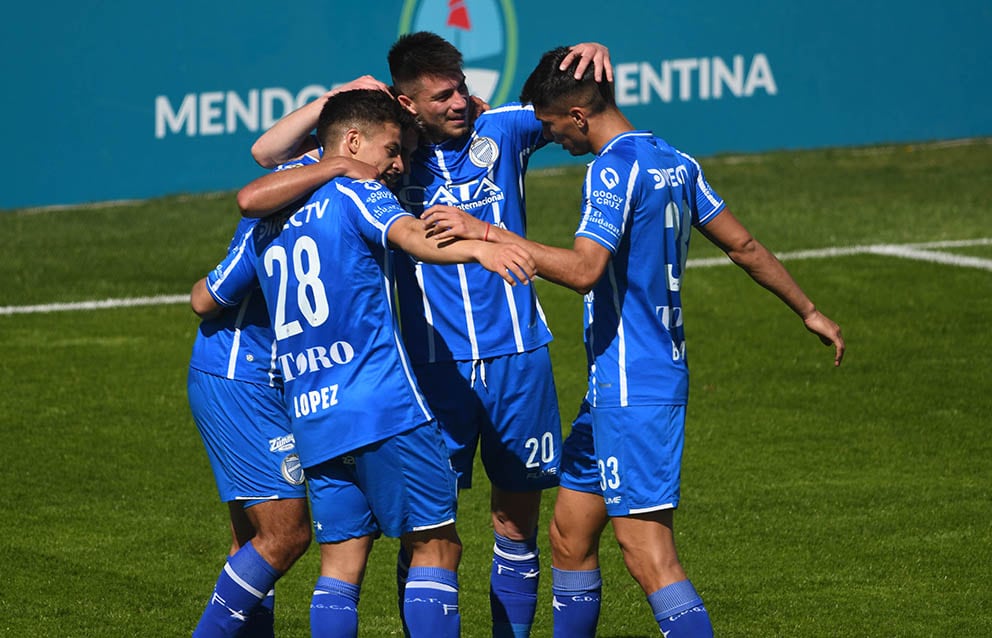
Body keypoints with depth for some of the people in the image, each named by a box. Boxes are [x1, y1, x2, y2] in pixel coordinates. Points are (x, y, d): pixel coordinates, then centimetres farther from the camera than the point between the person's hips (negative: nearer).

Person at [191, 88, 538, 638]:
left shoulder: (268, 225, 18)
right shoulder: (354, 194, -1)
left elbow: (204, 299, 28)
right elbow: (410, 235, -23)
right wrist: (478, 249, -40)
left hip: (311, 420, 6)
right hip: (383, 407, -6)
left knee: (341, 565, 6)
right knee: (435, 547, -1)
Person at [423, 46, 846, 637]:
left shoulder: (615, 169, -16)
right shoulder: (675, 162, 13)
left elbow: (584, 269, -28)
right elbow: (744, 245, 20)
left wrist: (486, 232, -26)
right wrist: (809, 311, 30)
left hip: (632, 392, -10)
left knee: (649, 554, -12)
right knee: (570, 535, 15)